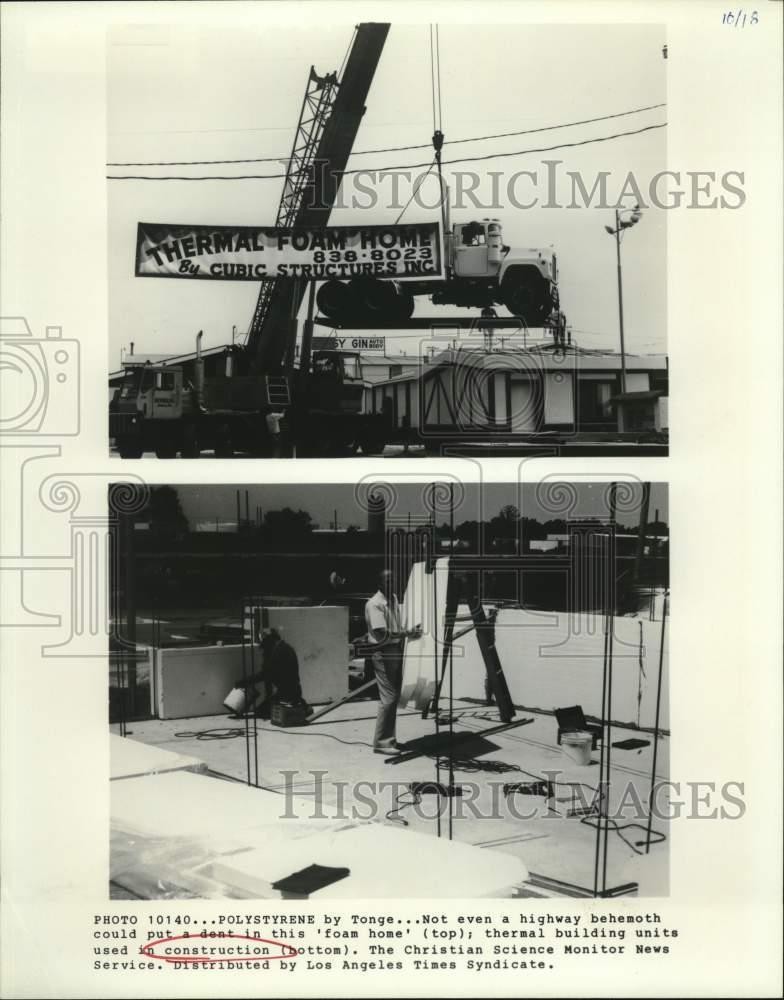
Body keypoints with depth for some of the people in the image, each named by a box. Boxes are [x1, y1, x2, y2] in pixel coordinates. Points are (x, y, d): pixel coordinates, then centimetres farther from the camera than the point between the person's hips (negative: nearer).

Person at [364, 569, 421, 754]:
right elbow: (382, 634, -22)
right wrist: (407, 633, -23)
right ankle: (381, 742, 0)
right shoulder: (374, 604, -16)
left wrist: (411, 631, 4)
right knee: (388, 697, -8)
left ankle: (389, 738, 23)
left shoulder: (394, 599, 13)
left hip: (396, 650, 9)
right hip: (382, 653, -9)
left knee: (394, 696, 13)